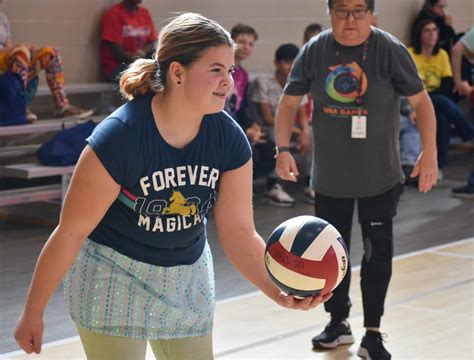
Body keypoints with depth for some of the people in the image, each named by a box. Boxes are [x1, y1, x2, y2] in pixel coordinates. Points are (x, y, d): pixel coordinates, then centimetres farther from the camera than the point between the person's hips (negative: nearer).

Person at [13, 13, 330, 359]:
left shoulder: (230, 139, -13)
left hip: (186, 275, 5)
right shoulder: (118, 137, -27)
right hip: (114, 275, -5)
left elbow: (238, 230, -10)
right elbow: (70, 232, -20)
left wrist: (278, 290, -27)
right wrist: (33, 312, -13)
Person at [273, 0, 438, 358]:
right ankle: (338, 323, 30)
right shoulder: (314, 51, -5)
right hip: (330, 177, 2)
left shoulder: (390, 50, -11)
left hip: (380, 177, -2)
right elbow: (289, 102, 2)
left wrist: (429, 153, -13)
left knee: (378, 254, -1)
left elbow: (421, 101, -6)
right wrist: (283, 149, -10)